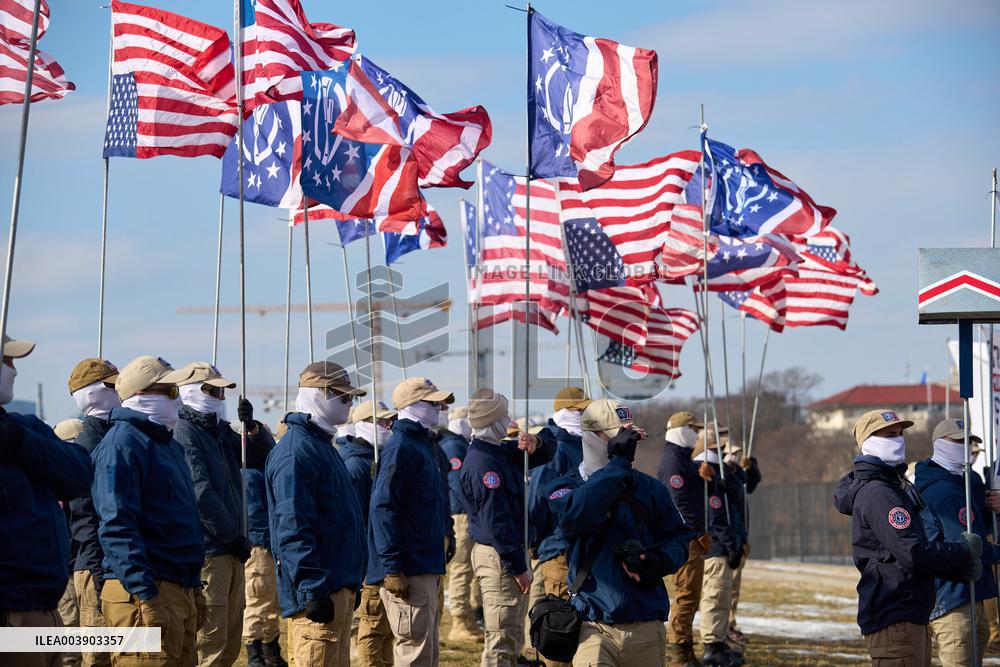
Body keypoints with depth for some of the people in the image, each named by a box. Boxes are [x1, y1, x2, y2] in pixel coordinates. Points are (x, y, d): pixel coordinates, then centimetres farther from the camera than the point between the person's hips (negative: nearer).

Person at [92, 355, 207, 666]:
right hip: (145, 593, -10)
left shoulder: (168, 444, 19)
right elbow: (117, 526, -20)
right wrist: (146, 596, -25)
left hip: (181, 591, 10)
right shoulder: (122, 444, -11)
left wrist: (194, 588, 24)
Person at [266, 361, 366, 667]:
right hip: (318, 592, -11)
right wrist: (314, 592, -25)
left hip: (339, 587, 11)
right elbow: (293, 529, -21)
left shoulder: (323, 445, 19)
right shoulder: (295, 452, -15)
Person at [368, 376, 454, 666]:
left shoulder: (423, 444, 18)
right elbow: (382, 508, -20)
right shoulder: (400, 448, -13)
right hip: (408, 571, -10)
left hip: (425, 566, 10)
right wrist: (392, 568, -23)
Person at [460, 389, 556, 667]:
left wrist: (536, 443, -5)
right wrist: (518, 567, -22)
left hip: (511, 552, 11)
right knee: (502, 640, -9)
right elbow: (496, 521, -23)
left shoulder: (503, 451, 12)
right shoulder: (483, 462, -19)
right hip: (499, 559, -11)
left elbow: (547, 452, 20)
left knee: (513, 639, 19)